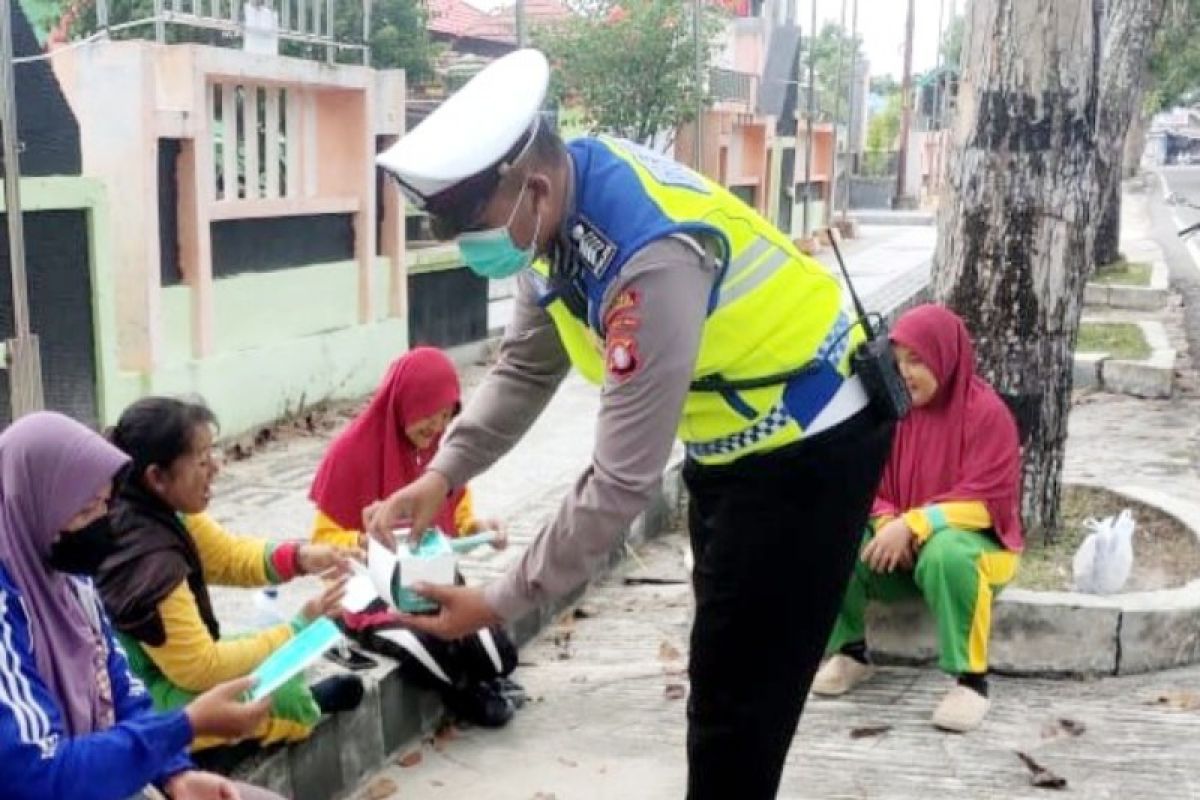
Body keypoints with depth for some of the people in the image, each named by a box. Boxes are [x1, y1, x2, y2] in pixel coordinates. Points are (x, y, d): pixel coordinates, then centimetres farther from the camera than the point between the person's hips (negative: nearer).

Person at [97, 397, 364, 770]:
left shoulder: (158, 509, -6)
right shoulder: (146, 559, -31)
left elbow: (228, 556, 9)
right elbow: (201, 668, -25)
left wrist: (298, 557, -10)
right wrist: (299, 630, -18)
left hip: (161, 670, 9)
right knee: (284, 699, -14)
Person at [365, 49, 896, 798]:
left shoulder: (652, 255, -37)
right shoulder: (559, 204, -10)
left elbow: (623, 480, -33)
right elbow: (526, 368, 2)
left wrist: (502, 602, -25)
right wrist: (443, 474, -11)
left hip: (809, 442, -9)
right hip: (733, 435, 9)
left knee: (740, 695, -1)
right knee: (725, 671, 23)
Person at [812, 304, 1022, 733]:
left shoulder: (987, 412, -14)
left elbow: (984, 502, -20)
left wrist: (912, 524, -29)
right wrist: (887, 523, -20)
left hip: (969, 540, -4)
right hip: (899, 540, 5)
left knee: (947, 554, -40)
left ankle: (972, 679, -24)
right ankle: (851, 651, -4)